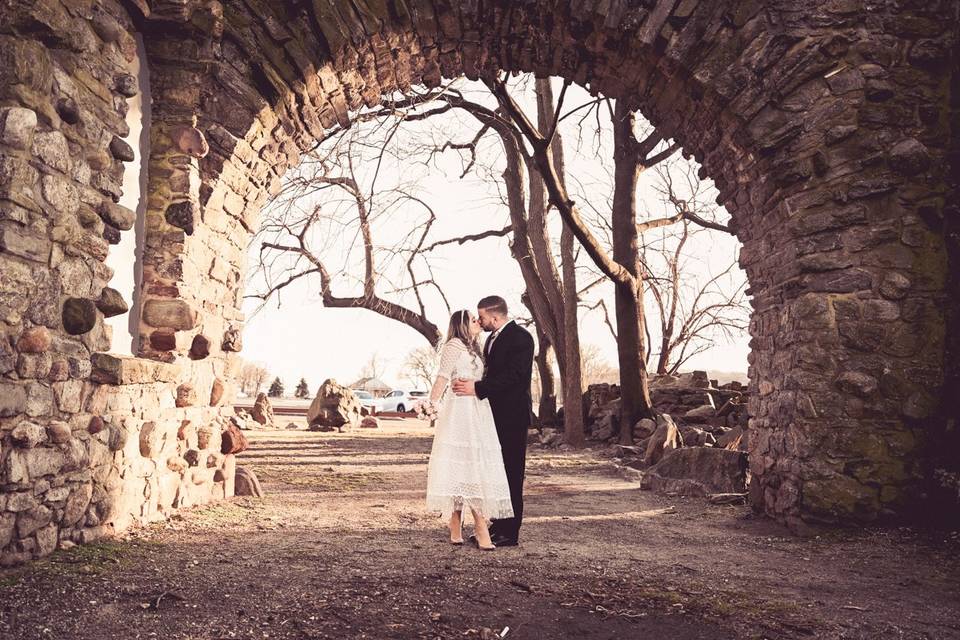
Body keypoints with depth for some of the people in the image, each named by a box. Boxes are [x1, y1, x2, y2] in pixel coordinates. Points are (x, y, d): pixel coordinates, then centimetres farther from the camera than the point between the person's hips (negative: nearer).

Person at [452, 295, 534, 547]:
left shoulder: (520, 338, -13)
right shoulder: (493, 338, 16)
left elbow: (513, 376, -21)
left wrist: (477, 388, -25)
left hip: (512, 415, -9)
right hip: (494, 414, 9)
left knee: (511, 472, -4)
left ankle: (509, 533, 2)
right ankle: (498, 526, 19)